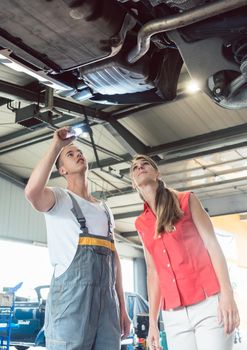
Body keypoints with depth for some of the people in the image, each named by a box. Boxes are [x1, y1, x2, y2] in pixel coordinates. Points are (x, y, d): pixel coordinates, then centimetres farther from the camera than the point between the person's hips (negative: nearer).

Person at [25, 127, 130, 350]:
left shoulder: (105, 209, 26)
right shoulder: (59, 197, 8)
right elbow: (32, 192, -18)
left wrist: (122, 307, 18)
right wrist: (56, 145, -8)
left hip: (108, 296, 6)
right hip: (71, 289, -6)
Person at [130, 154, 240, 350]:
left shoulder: (187, 201, 4)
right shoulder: (141, 224, 13)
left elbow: (212, 244, -2)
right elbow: (153, 272, 13)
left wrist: (227, 295, -13)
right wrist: (153, 322, 10)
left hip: (209, 304, -3)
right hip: (173, 315, 3)